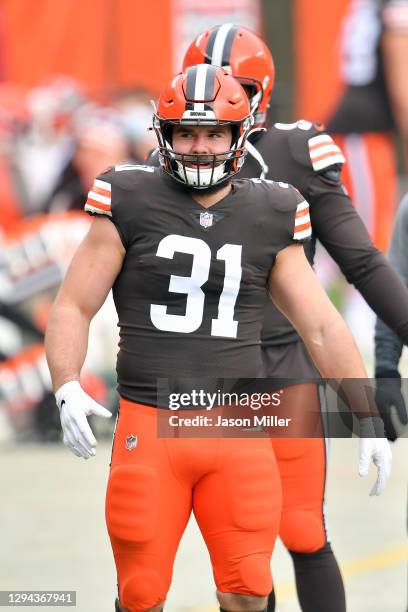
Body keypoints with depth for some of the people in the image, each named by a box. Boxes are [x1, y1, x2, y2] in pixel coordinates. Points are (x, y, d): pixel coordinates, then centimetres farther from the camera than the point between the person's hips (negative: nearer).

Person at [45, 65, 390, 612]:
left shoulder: (268, 219, 8)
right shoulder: (131, 205, 1)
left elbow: (323, 328, 12)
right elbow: (74, 307, 3)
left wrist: (368, 421, 7)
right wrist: (68, 390, -14)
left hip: (239, 434, 2)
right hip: (150, 425, -2)